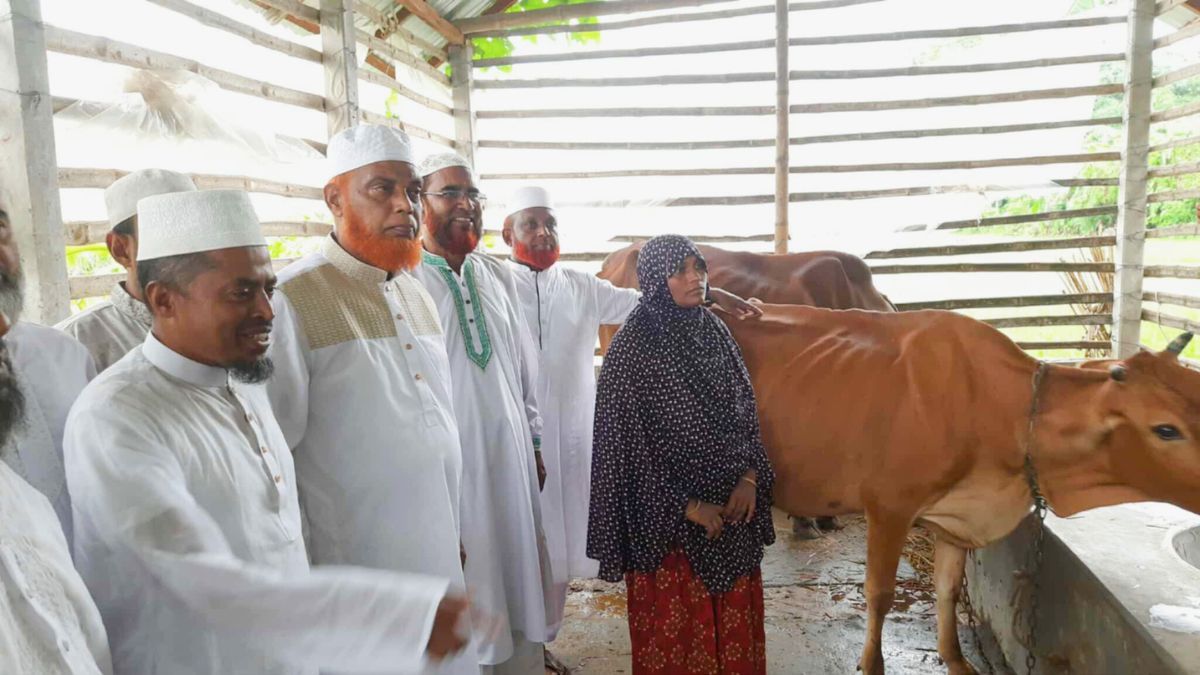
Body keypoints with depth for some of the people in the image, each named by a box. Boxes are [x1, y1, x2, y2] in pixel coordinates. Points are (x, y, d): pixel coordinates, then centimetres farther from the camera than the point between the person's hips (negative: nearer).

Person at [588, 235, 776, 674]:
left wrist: (749, 477, -4)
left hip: (733, 502, 5)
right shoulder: (633, 346, -15)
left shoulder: (714, 331, 2)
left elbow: (745, 409, 9)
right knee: (676, 623, 10)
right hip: (668, 513, -5)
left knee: (734, 617, 16)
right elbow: (626, 441, -14)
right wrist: (687, 505, -13)